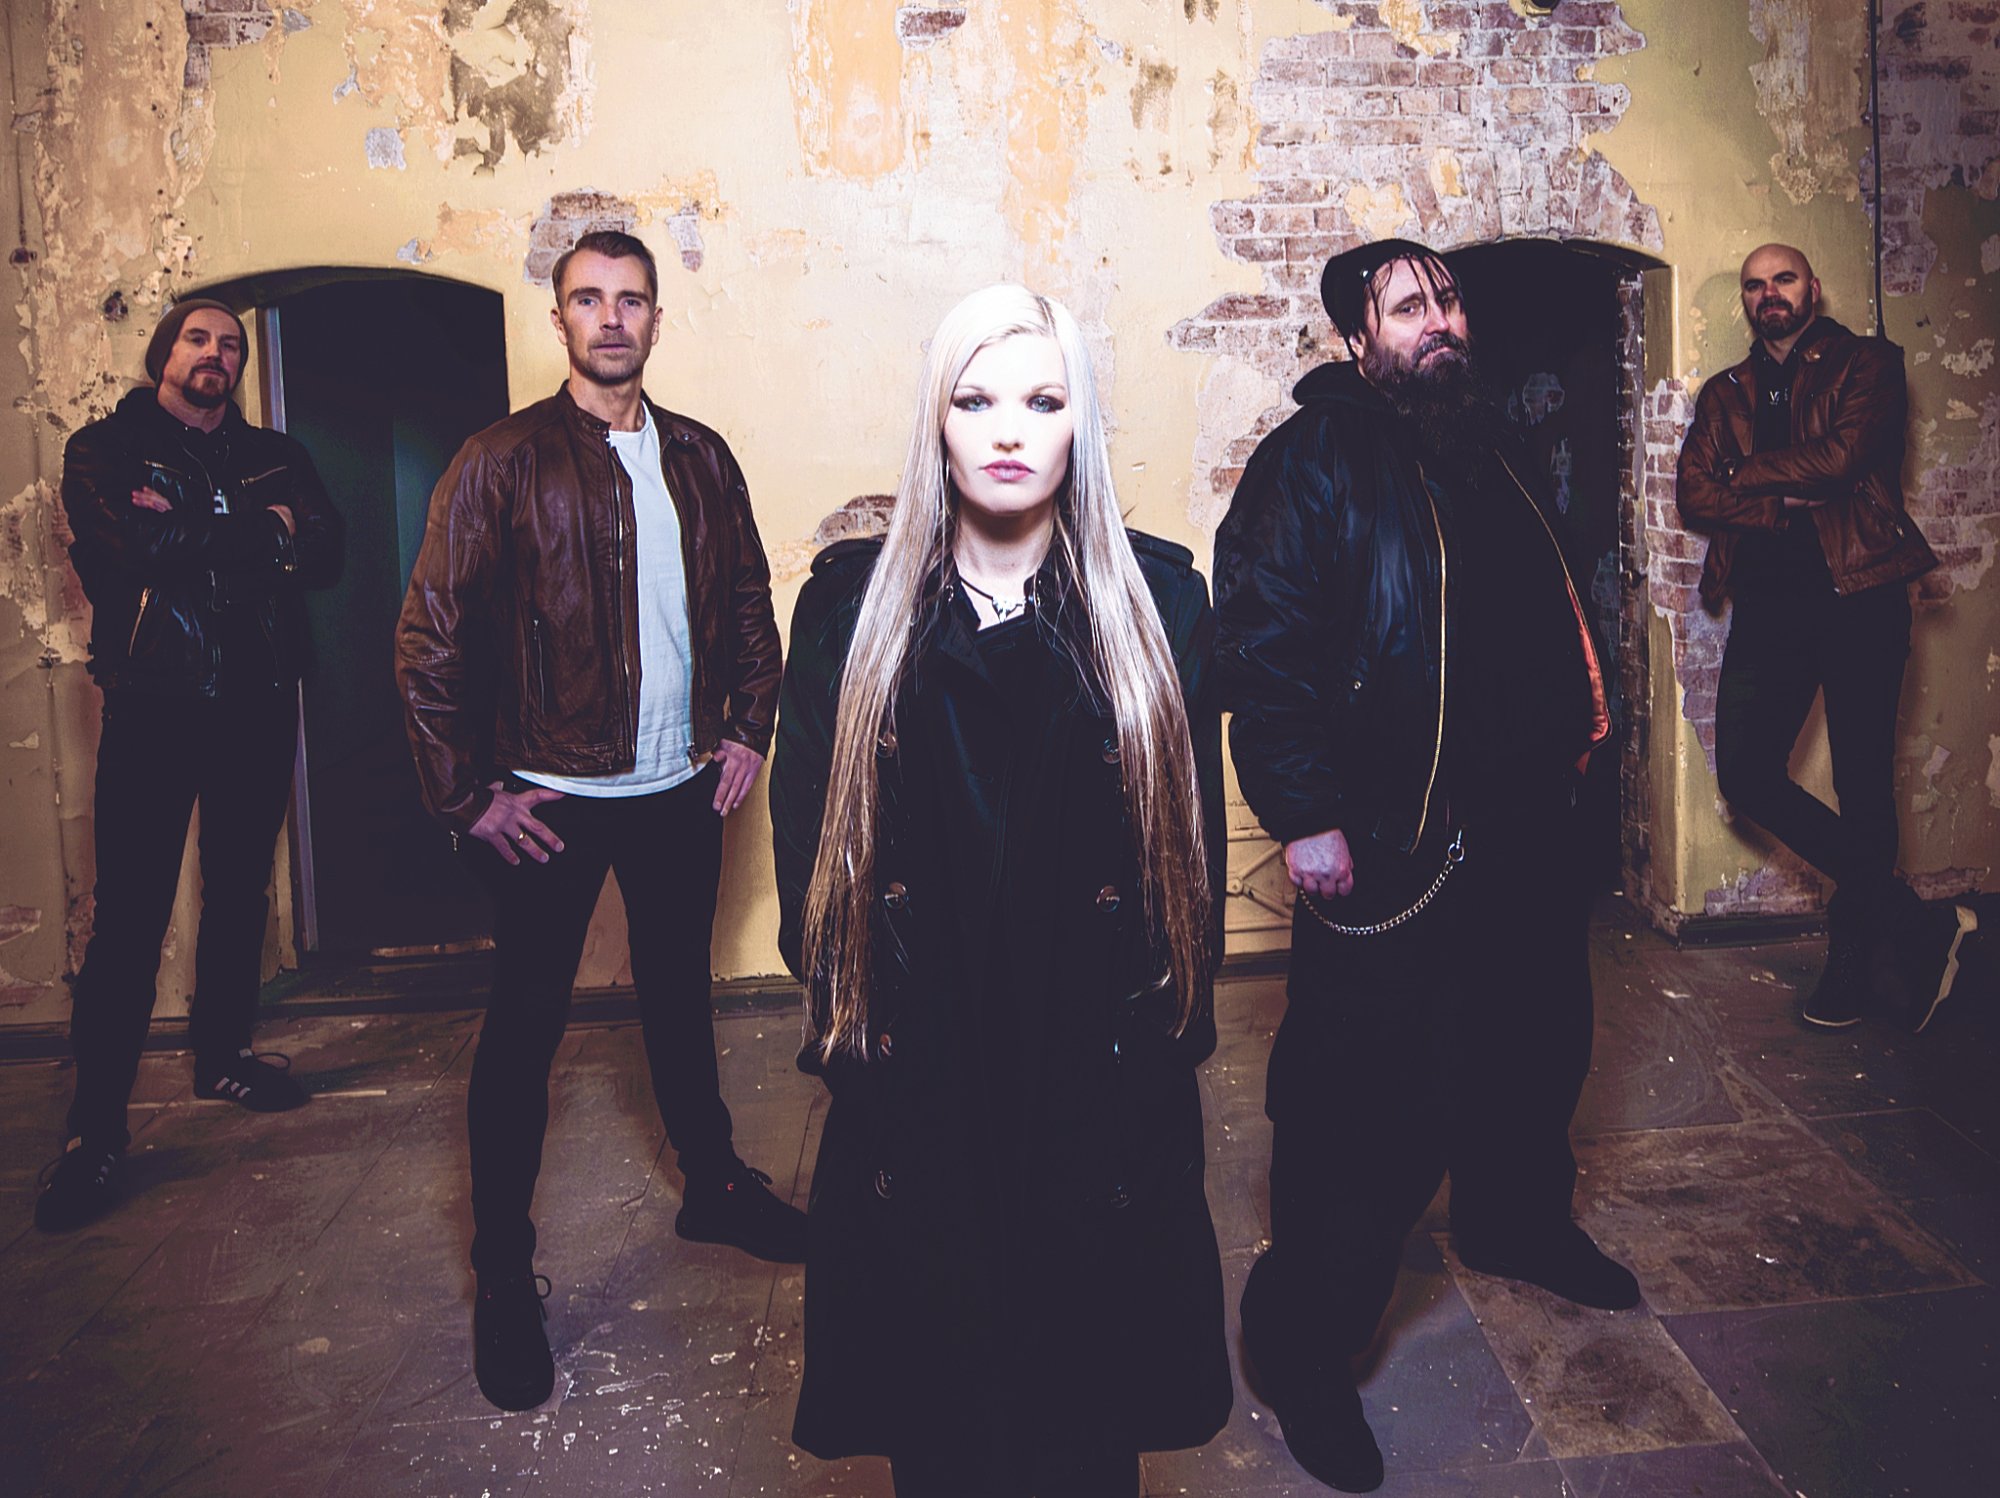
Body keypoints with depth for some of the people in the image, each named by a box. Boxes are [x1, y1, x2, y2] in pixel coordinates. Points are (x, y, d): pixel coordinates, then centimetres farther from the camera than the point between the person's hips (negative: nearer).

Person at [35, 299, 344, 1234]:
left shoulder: (274, 456, 15)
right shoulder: (104, 449, 5)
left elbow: (324, 553, -2)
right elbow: (140, 544, -14)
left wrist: (199, 535, -12)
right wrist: (261, 531, -6)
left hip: (257, 701, 4)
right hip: (153, 702, -4)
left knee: (240, 890, 12)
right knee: (131, 912, -6)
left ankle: (222, 1055, 29)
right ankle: (97, 1127, 1)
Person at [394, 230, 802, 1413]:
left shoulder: (701, 459, 7)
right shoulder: (504, 462, -8)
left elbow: (750, 604, 15)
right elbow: (431, 638, -9)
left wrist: (750, 728, 6)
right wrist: (466, 794, -12)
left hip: (679, 790, 4)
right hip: (549, 801, -4)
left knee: (681, 996, 19)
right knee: (525, 1026, 5)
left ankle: (716, 1185, 38)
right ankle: (504, 1279, 19)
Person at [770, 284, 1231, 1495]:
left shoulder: (1161, 597, 0)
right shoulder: (853, 601, 0)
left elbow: (1195, 828, 2)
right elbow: (806, 826, 3)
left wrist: (1170, 1014, 0)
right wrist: (846, 1010, 0)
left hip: (1103, 1079, 0)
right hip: (915, 1087, 0)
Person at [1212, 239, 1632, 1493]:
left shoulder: (1495, 443, 15)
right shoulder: (1314, 459, -11)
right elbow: (1261, 639, -19)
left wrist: (1579, 719, 18)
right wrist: (1304, 813, -23)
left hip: (1531, 825, 9)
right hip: (1393, 840, -8)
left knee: (1539, 1041, 24)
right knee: (1372, 1101, -5)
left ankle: (1518, 1221, 50)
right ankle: (1305, 1342, 12)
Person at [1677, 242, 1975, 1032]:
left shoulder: (1867, 363, 6)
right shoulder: (1724, 394, 17)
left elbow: (1840, 455, -13)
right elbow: (1693, 493, 2)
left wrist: (1744, 472, -1)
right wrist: (1787, 504, -11)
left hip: (1856, 591, -4)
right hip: (1769, 602, 4)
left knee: (1863, 782, 1)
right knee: (1746, 773, -6)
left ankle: (1855, 959, 18)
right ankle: (1915, 923, 7)